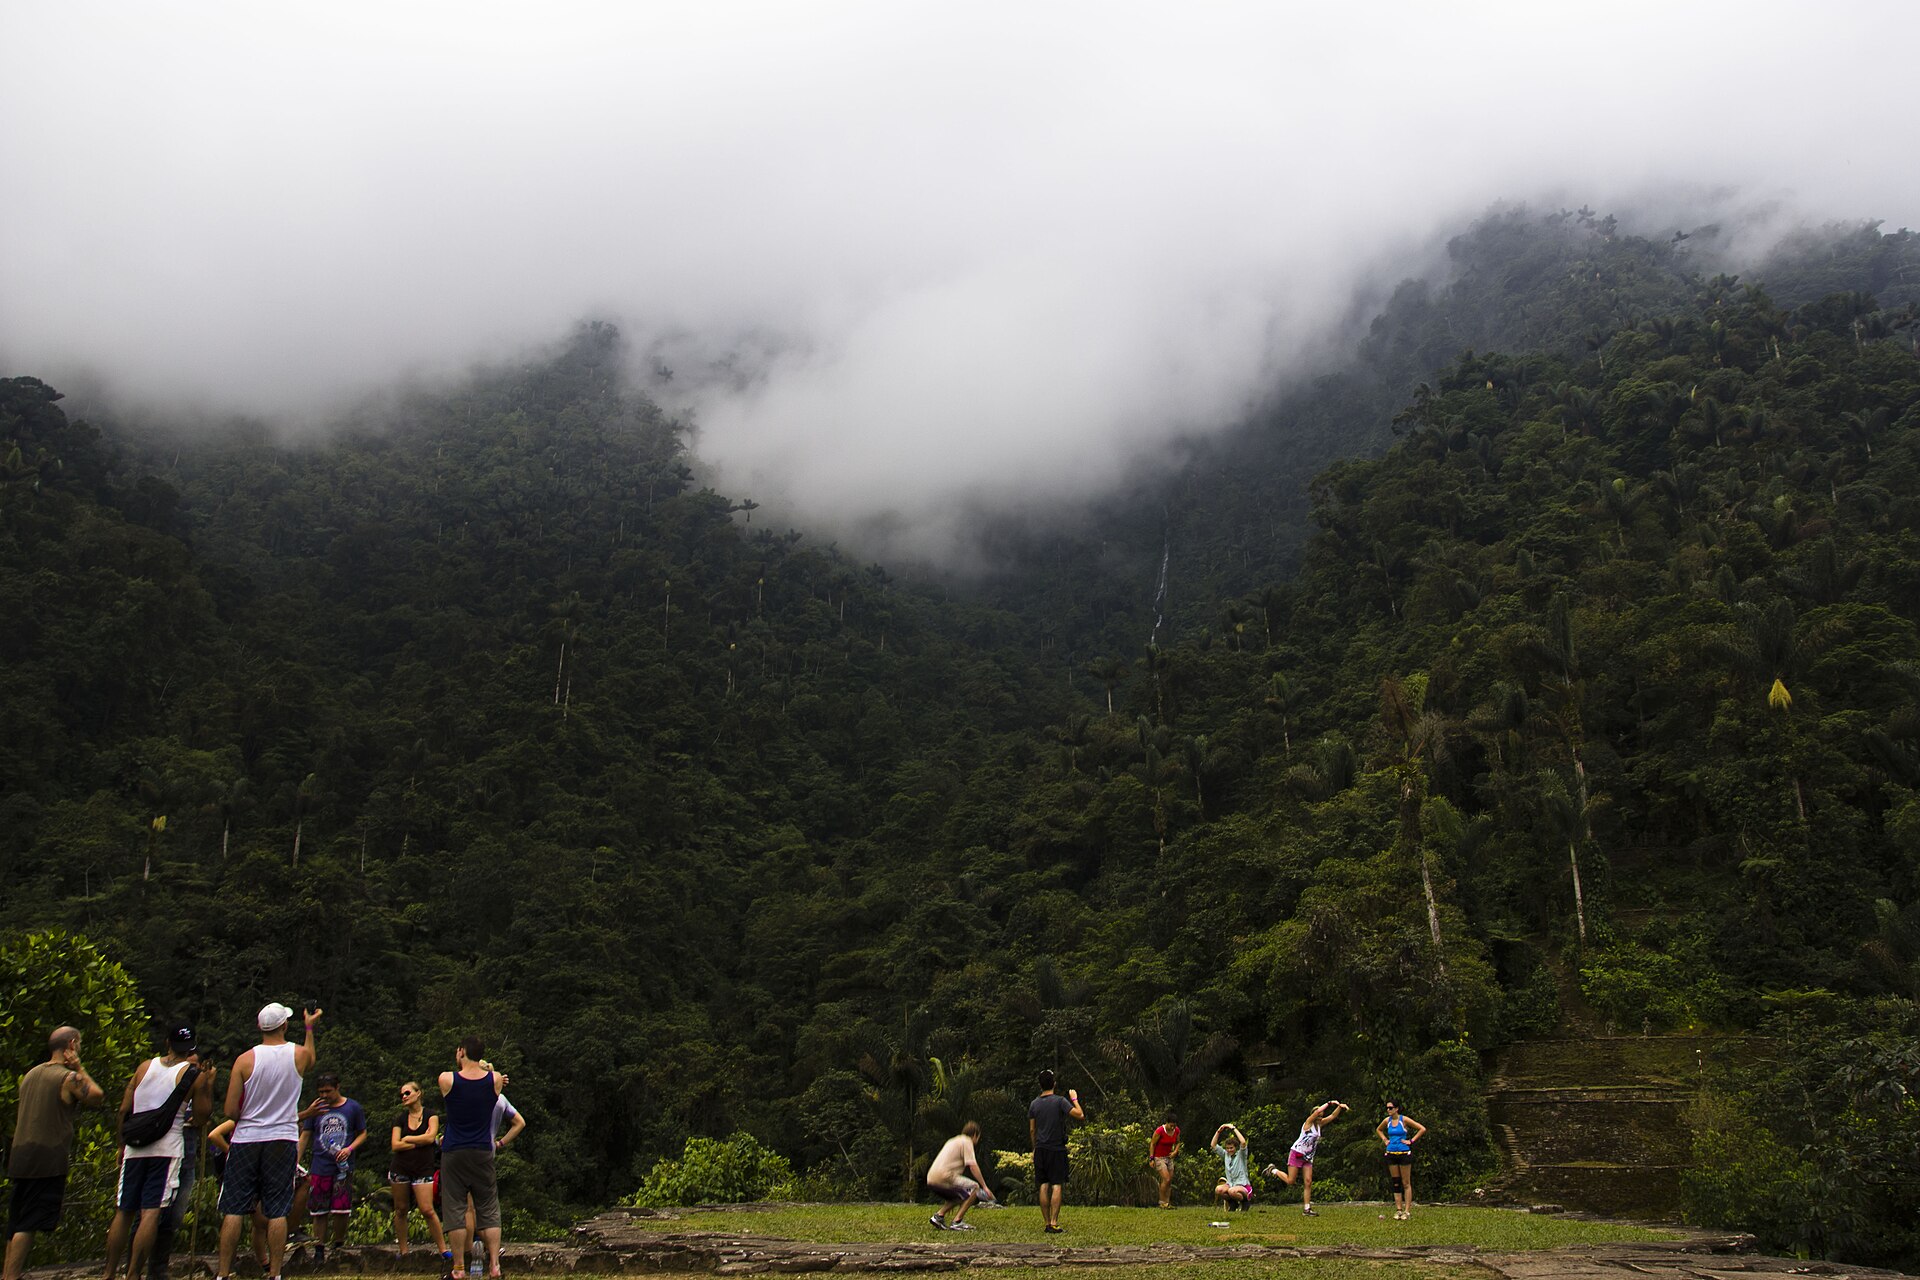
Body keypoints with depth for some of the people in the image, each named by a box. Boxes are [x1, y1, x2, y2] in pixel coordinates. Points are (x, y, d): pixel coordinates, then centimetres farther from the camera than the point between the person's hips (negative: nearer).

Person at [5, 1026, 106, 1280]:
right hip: (47, 1161, -8)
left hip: (20, 1157, 8)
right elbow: (98, 1096, -1)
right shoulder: (69, 1077, -12)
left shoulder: (31, 1074, 14)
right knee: (29, 1224, -7)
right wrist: (79, 1068, 2)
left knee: (16, 1221, 15)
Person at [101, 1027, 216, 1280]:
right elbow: (204, 1114, 3)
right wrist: (208, 1084, 14)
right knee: (152, 1213, -4)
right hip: (167, 1149, -4)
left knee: (123, 1212, 12)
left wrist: (123, 1143, 22)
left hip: (135, 1148, 4)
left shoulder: (145, 1066, 11)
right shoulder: (194, 1074, 0)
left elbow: (124, 1110, 12)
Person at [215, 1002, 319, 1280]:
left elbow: (231, 1111, -6)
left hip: (246, 1140, 0)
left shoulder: (245, 1060, -7)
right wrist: (310, 1028, 33)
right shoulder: (299, 1054, -3)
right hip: (283, 1140, 1)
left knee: (233, 1210, 5)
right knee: (277, 1212, 4)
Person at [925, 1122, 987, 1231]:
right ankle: (957, 1222, -7)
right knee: (974, 1188, -1)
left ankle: (939, 1216, 12)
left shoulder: (953, 1140, 27)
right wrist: (984, 1186, -5)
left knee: (962, 1195, 25)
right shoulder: (967, 1142, 0)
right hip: (943, 1178, -9)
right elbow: (972, 1166, -10)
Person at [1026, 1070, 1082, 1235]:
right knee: (1057, 1186, -4)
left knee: (1044, 1187, 5)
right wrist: (1075, 1099, 4)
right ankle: (1054, 1223, -11)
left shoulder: (1034, 1104, 5)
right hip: (1057, 1149, -4)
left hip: (1040, 1149, 4)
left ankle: (1047, 1223, 7)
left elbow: (1032, 1130, 10)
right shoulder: (1060, 1101, -8)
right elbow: (1080, 1115, -11)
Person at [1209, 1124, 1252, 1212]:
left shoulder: (1241, 1154, 1)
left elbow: (1243, 1142, -18)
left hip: (1243, 1186, -5)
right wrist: (1218, 1131, 2)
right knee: (1218, 1189, -29)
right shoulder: (1225, 1154, 14)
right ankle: (1232, 1203, 0)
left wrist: (1234, 1129, -13)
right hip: (1230, 1184, 5)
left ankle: (1246, 1201, -5)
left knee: (1232, 1191, -38)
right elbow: (1213, 1145, 11)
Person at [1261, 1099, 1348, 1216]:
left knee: (1308, 1182, -2)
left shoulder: (1319, 1124, 10)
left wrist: (1339, 1107, -9)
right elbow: (1317, 1112, -28)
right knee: (1290, 1181, -6)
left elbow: (1333, 1116, 8)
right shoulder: (1308, 1123, -11)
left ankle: (1307, 1208, 1)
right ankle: (1273, 1170, 17)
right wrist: (1329, 1103, -27)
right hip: (1297, 1154, -7)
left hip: (1308, 1158, 7)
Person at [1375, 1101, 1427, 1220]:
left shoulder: (1404, 1120, -8)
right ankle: (1398, 1209, 10)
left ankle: (1407, 1211, 0)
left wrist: (1411, 1141, -9)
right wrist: (1385, 1140, 11)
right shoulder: (1387, 1121, 5)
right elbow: (1378, 1130, 27)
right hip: (1391, 1153, 5)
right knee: (1395, 1183, 6)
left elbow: (1423, 1129, -7)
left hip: (1404, 1153, -5)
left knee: (1406, 1183, -2)